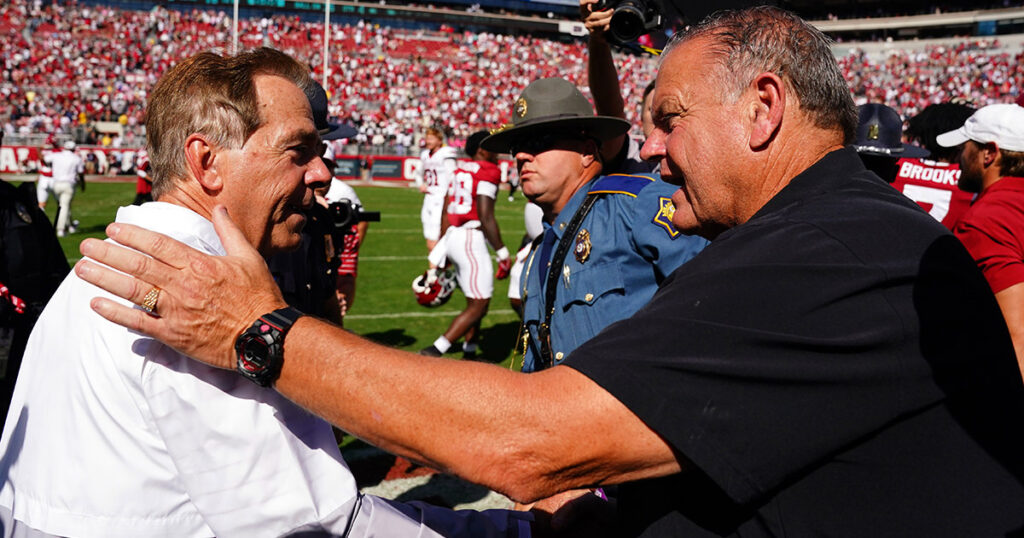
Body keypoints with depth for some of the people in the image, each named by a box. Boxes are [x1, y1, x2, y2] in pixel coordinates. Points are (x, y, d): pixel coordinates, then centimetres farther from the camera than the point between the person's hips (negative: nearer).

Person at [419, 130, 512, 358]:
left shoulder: (460, 170, 17)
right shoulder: (488, 172, -9)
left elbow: (446, 210, 18)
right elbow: (485, 217, -16)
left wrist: (442, 248, 24)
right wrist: (502, 253, -12)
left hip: (453, 236, 9)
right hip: (471, 238, -9)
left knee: (475, 301, 19)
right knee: (478, 306, -4)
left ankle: (469, 353, 24)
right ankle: (433, 352, -8)